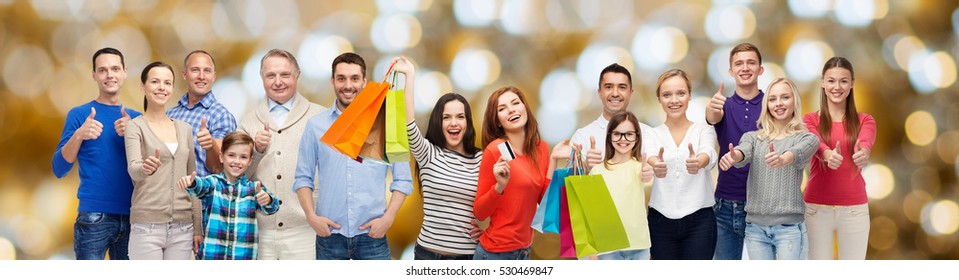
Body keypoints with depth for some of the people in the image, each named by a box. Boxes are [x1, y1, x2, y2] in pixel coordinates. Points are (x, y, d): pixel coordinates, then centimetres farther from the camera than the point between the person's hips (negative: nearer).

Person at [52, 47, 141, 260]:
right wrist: (79, 135, -20)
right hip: (94, 217, -4)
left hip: (132, 216, 4)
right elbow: (59, 170, -4)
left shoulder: (135, 118, 11)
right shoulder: (79, 114, 2)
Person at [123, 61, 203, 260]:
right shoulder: (135, 126, -2)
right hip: (147, 226, -5)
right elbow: (133, 169, -19)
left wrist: (198, 227, 9)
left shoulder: (184, 129, 13)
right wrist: (145, 168, -42)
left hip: (182, 227, 5)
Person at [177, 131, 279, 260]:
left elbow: (271, 208, -12)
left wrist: (268, 200, -37)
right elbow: (201, 186, -20)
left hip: (244, 256, 1)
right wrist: (191, 183, -45)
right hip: (212, 254, -1)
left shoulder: (254, 188, 3)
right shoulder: (213, 182, 1)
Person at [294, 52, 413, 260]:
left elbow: (403, 179, 2)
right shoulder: (316, 125, 5)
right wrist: (311, 216, -7)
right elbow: (303, 178, 7)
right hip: (329, 234, 1)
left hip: (372, 235, -1)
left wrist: (388, 217, -9)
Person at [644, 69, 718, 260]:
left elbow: (709, 154, -21)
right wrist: (655, 164, -45)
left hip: (699, 221, -1)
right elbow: (649, 155, -19)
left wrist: (698, 162, -47)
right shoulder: (653, 135, 5)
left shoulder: (704, 130, 2)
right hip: (661, 221, 1)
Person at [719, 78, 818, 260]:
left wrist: (783, 159, -46)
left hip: (789, 226, -3)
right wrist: (733, 156, -39)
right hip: (755, 226, 3)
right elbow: (743, 152, -13)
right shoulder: (753, 137, 9)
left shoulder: (806, 138, 2)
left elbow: (798, 153, -22)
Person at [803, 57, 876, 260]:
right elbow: (815, 144, -20)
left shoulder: (865, 120, 4)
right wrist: (829, 154, -45)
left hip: (854, 209, 1)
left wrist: (863, 153, -45)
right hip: (817, 207, -1)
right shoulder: (810, 120, 2)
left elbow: (866, 143, -19)